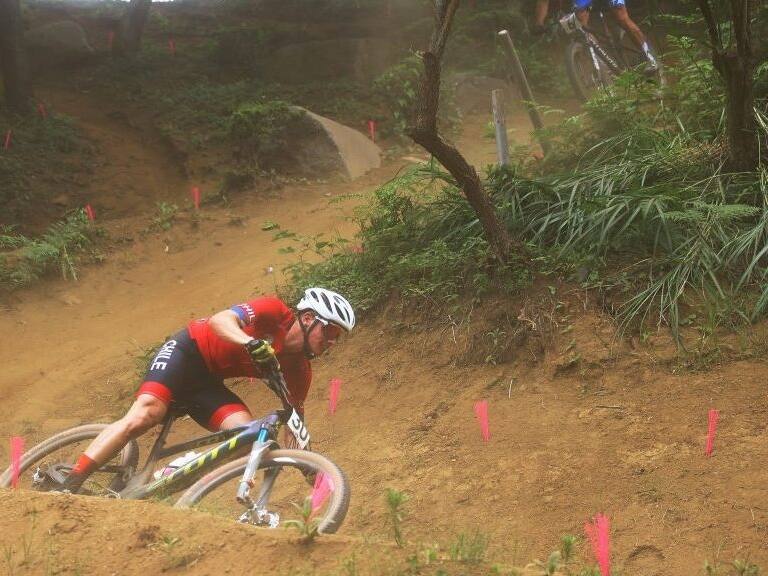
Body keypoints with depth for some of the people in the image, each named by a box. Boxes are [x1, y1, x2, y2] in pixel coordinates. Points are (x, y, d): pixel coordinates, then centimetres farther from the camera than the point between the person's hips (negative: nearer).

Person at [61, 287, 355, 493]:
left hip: (207, 381, 7)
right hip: (187, 351, -7)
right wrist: (252, 343, -50)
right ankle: (68, 486, -24)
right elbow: (220, 320, -32)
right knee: (146, 415, -28)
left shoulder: (299, 370, -1)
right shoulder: (275, 312, -19)